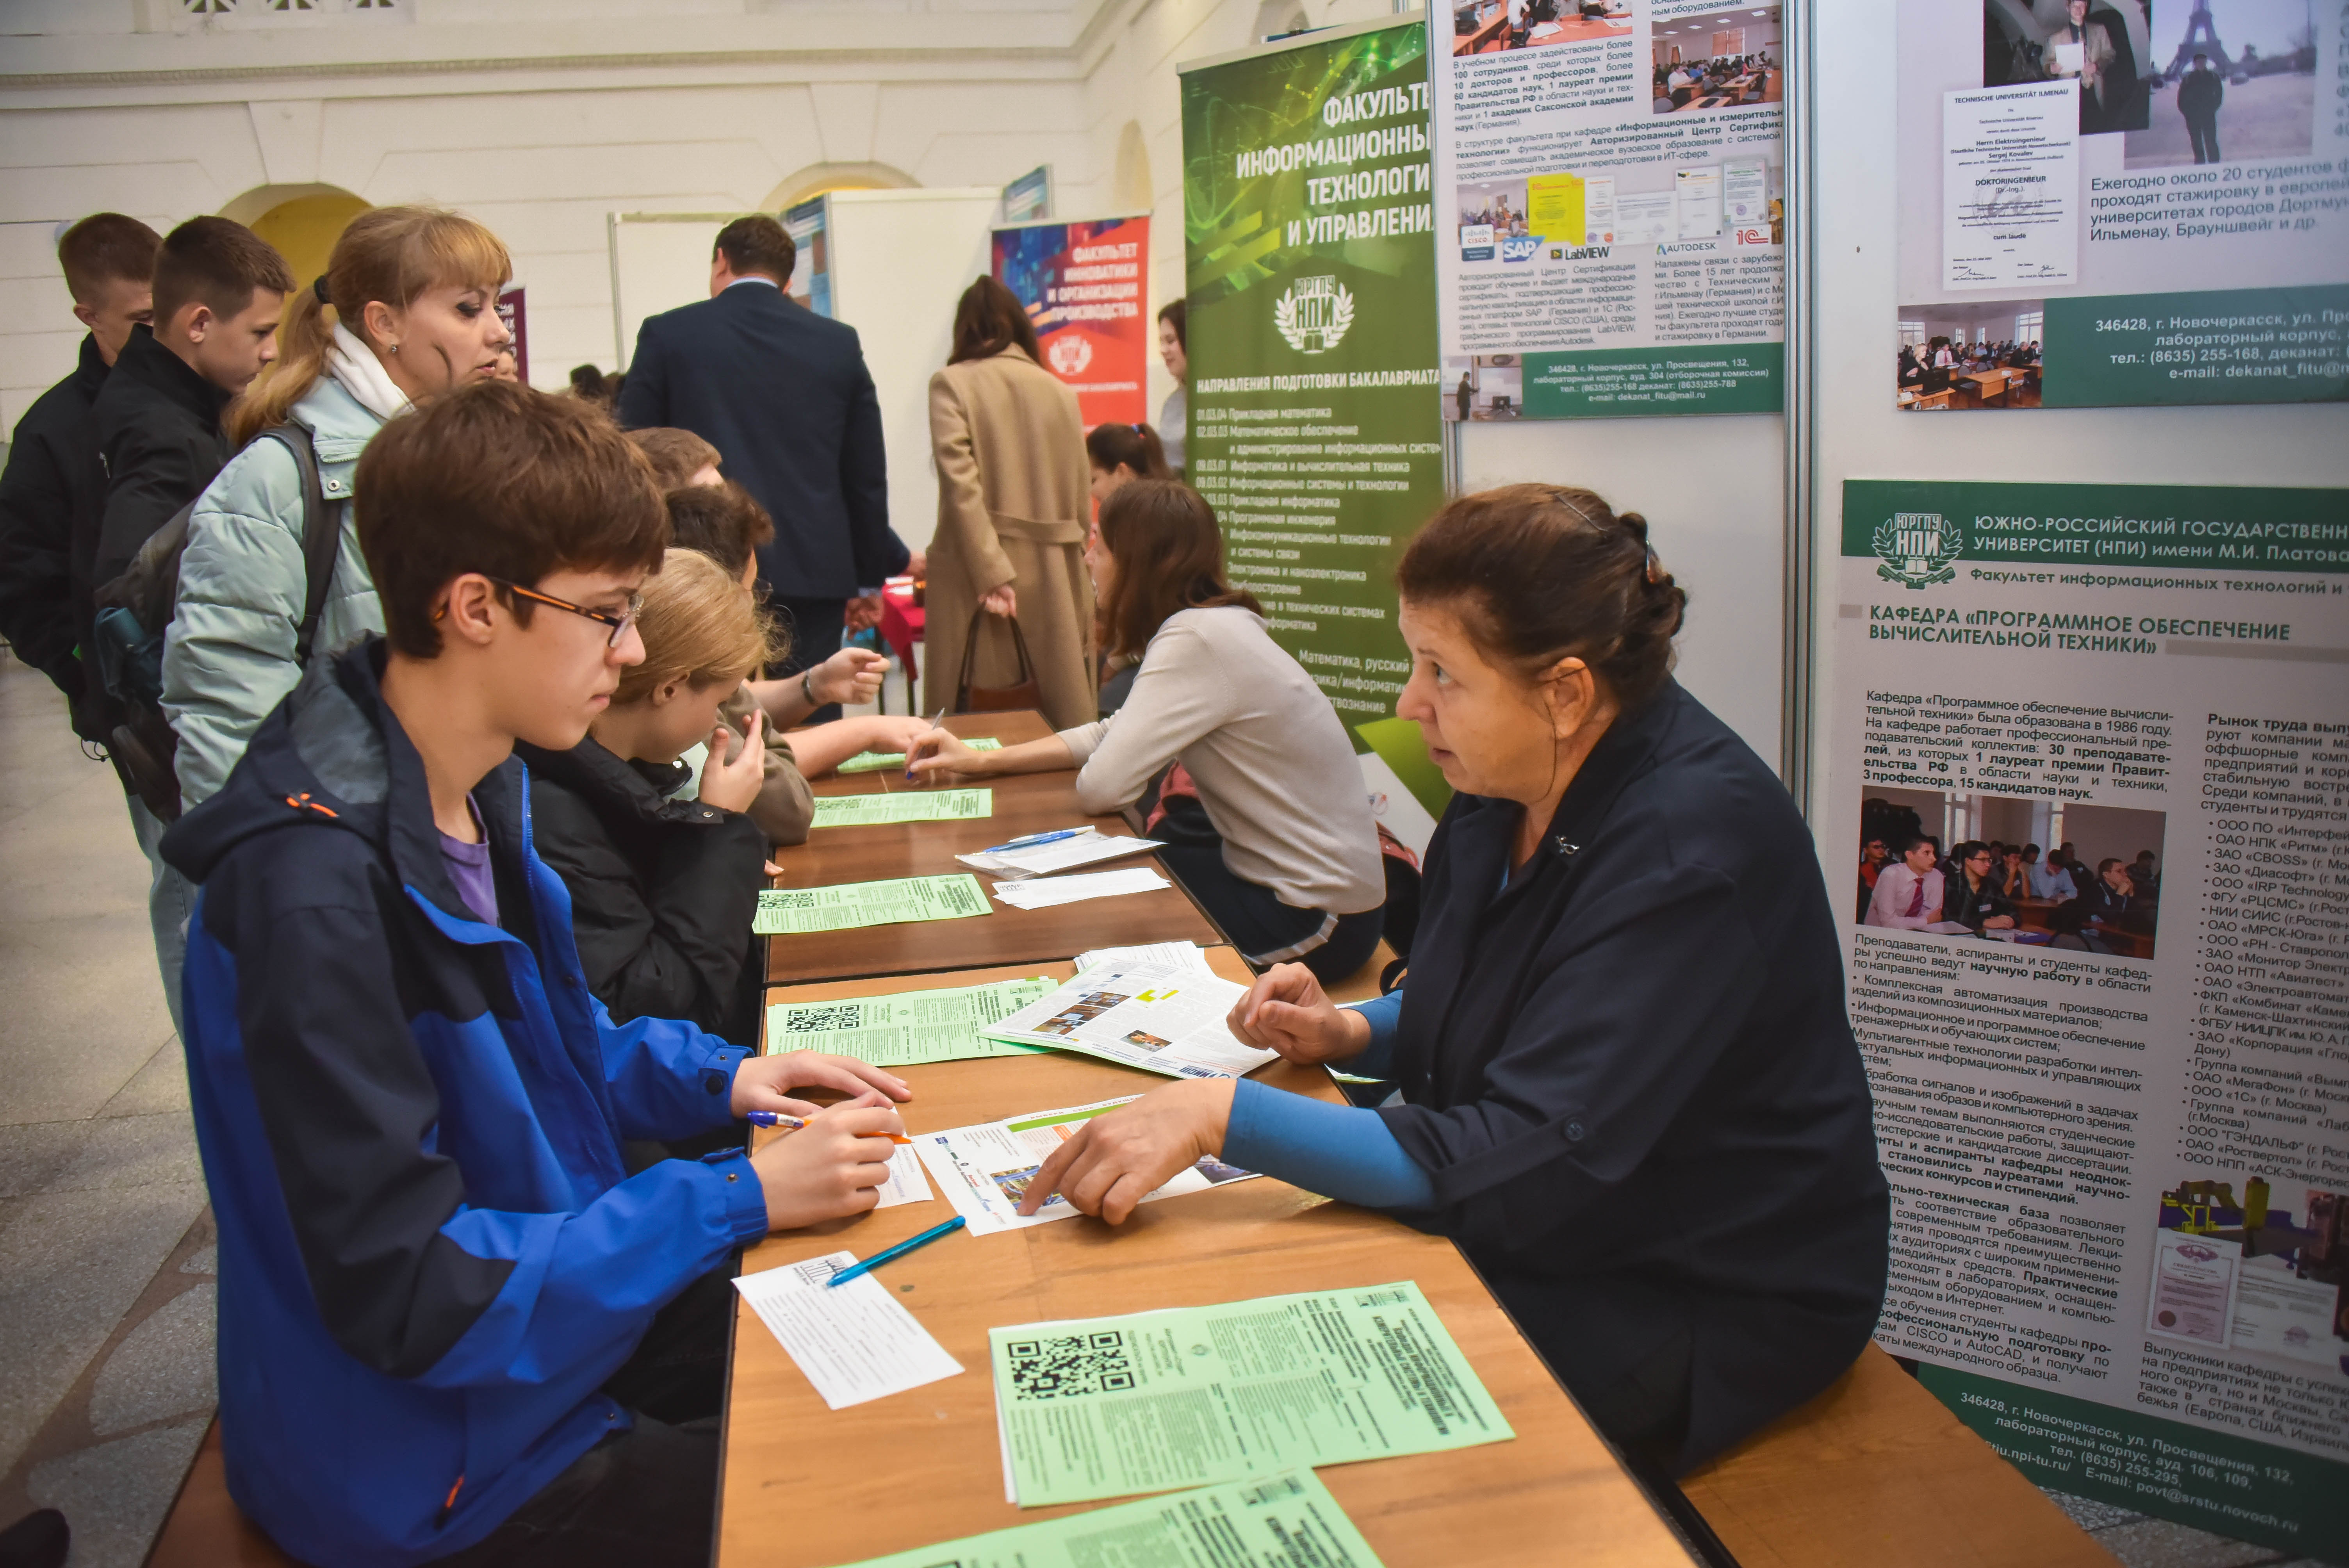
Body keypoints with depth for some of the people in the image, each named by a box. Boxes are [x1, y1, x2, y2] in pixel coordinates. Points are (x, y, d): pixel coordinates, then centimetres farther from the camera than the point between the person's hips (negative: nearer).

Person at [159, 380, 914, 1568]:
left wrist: (718, 1077, -3)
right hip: (430, 1462, -8)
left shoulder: (476, 788, -2)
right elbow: (403, 1292, -28)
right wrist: (740, 1198, -25)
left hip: (546, 1290, 8)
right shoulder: (314, 897, -30)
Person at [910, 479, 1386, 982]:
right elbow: (1112, 735, 13)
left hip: (1317, 921, -8)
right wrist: (984, 761, 8)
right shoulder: (1216, 625, 6)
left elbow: (1100, 787, -26)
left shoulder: (1198, 640, -23)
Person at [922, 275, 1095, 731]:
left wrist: (992, 574, -15)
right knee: (1060, 718, 8)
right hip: (1054, 576, 4)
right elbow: (1082, 493, 10)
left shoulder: (952, 384, -2)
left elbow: (961, 483, -13)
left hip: (978, 574, -3)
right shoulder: (1060, 391, 8)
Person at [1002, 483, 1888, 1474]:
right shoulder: (1508, 789, -2)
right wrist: (1352, 1035, -5)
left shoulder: (1690, 853, -28)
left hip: (1698, 1308, -7)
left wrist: (1223, 1115, -34)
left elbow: (1532, 1167, -32)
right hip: (1544, 1232, 8)